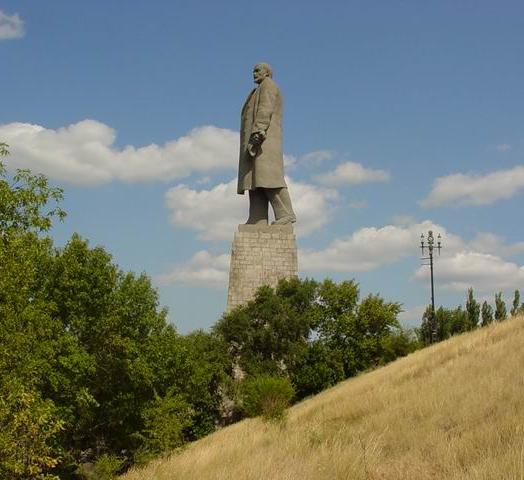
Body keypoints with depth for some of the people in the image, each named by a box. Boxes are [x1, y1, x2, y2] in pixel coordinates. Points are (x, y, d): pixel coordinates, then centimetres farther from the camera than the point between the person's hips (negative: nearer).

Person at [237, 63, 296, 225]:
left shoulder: (268, 85, 2)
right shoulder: (260, 92, 31)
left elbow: (265, 110, -13)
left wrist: (257, 132, -25)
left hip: (263, 138, -10)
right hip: (256, 144, 10)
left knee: (267, 177, -21)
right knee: (256, 181, -2)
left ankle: (286, 214, -27)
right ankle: (257, 220, -11)